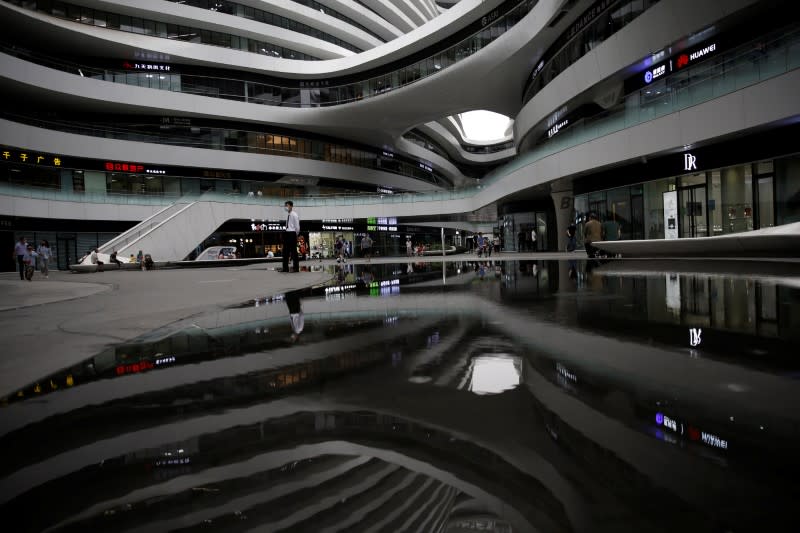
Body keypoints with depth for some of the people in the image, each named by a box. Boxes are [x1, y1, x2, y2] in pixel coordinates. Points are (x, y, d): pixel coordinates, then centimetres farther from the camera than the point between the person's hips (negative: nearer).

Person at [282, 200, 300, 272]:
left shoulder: (294, 215, -12)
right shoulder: (288, 215, 12)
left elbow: (297, 226, -13)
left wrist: (296, 234, -5)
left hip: (292, 233, -8)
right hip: (287, 233, 8)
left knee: (293, 251, -4)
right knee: (285, 251, 9)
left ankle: (296, 268, 3)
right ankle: (285, 268, 16)